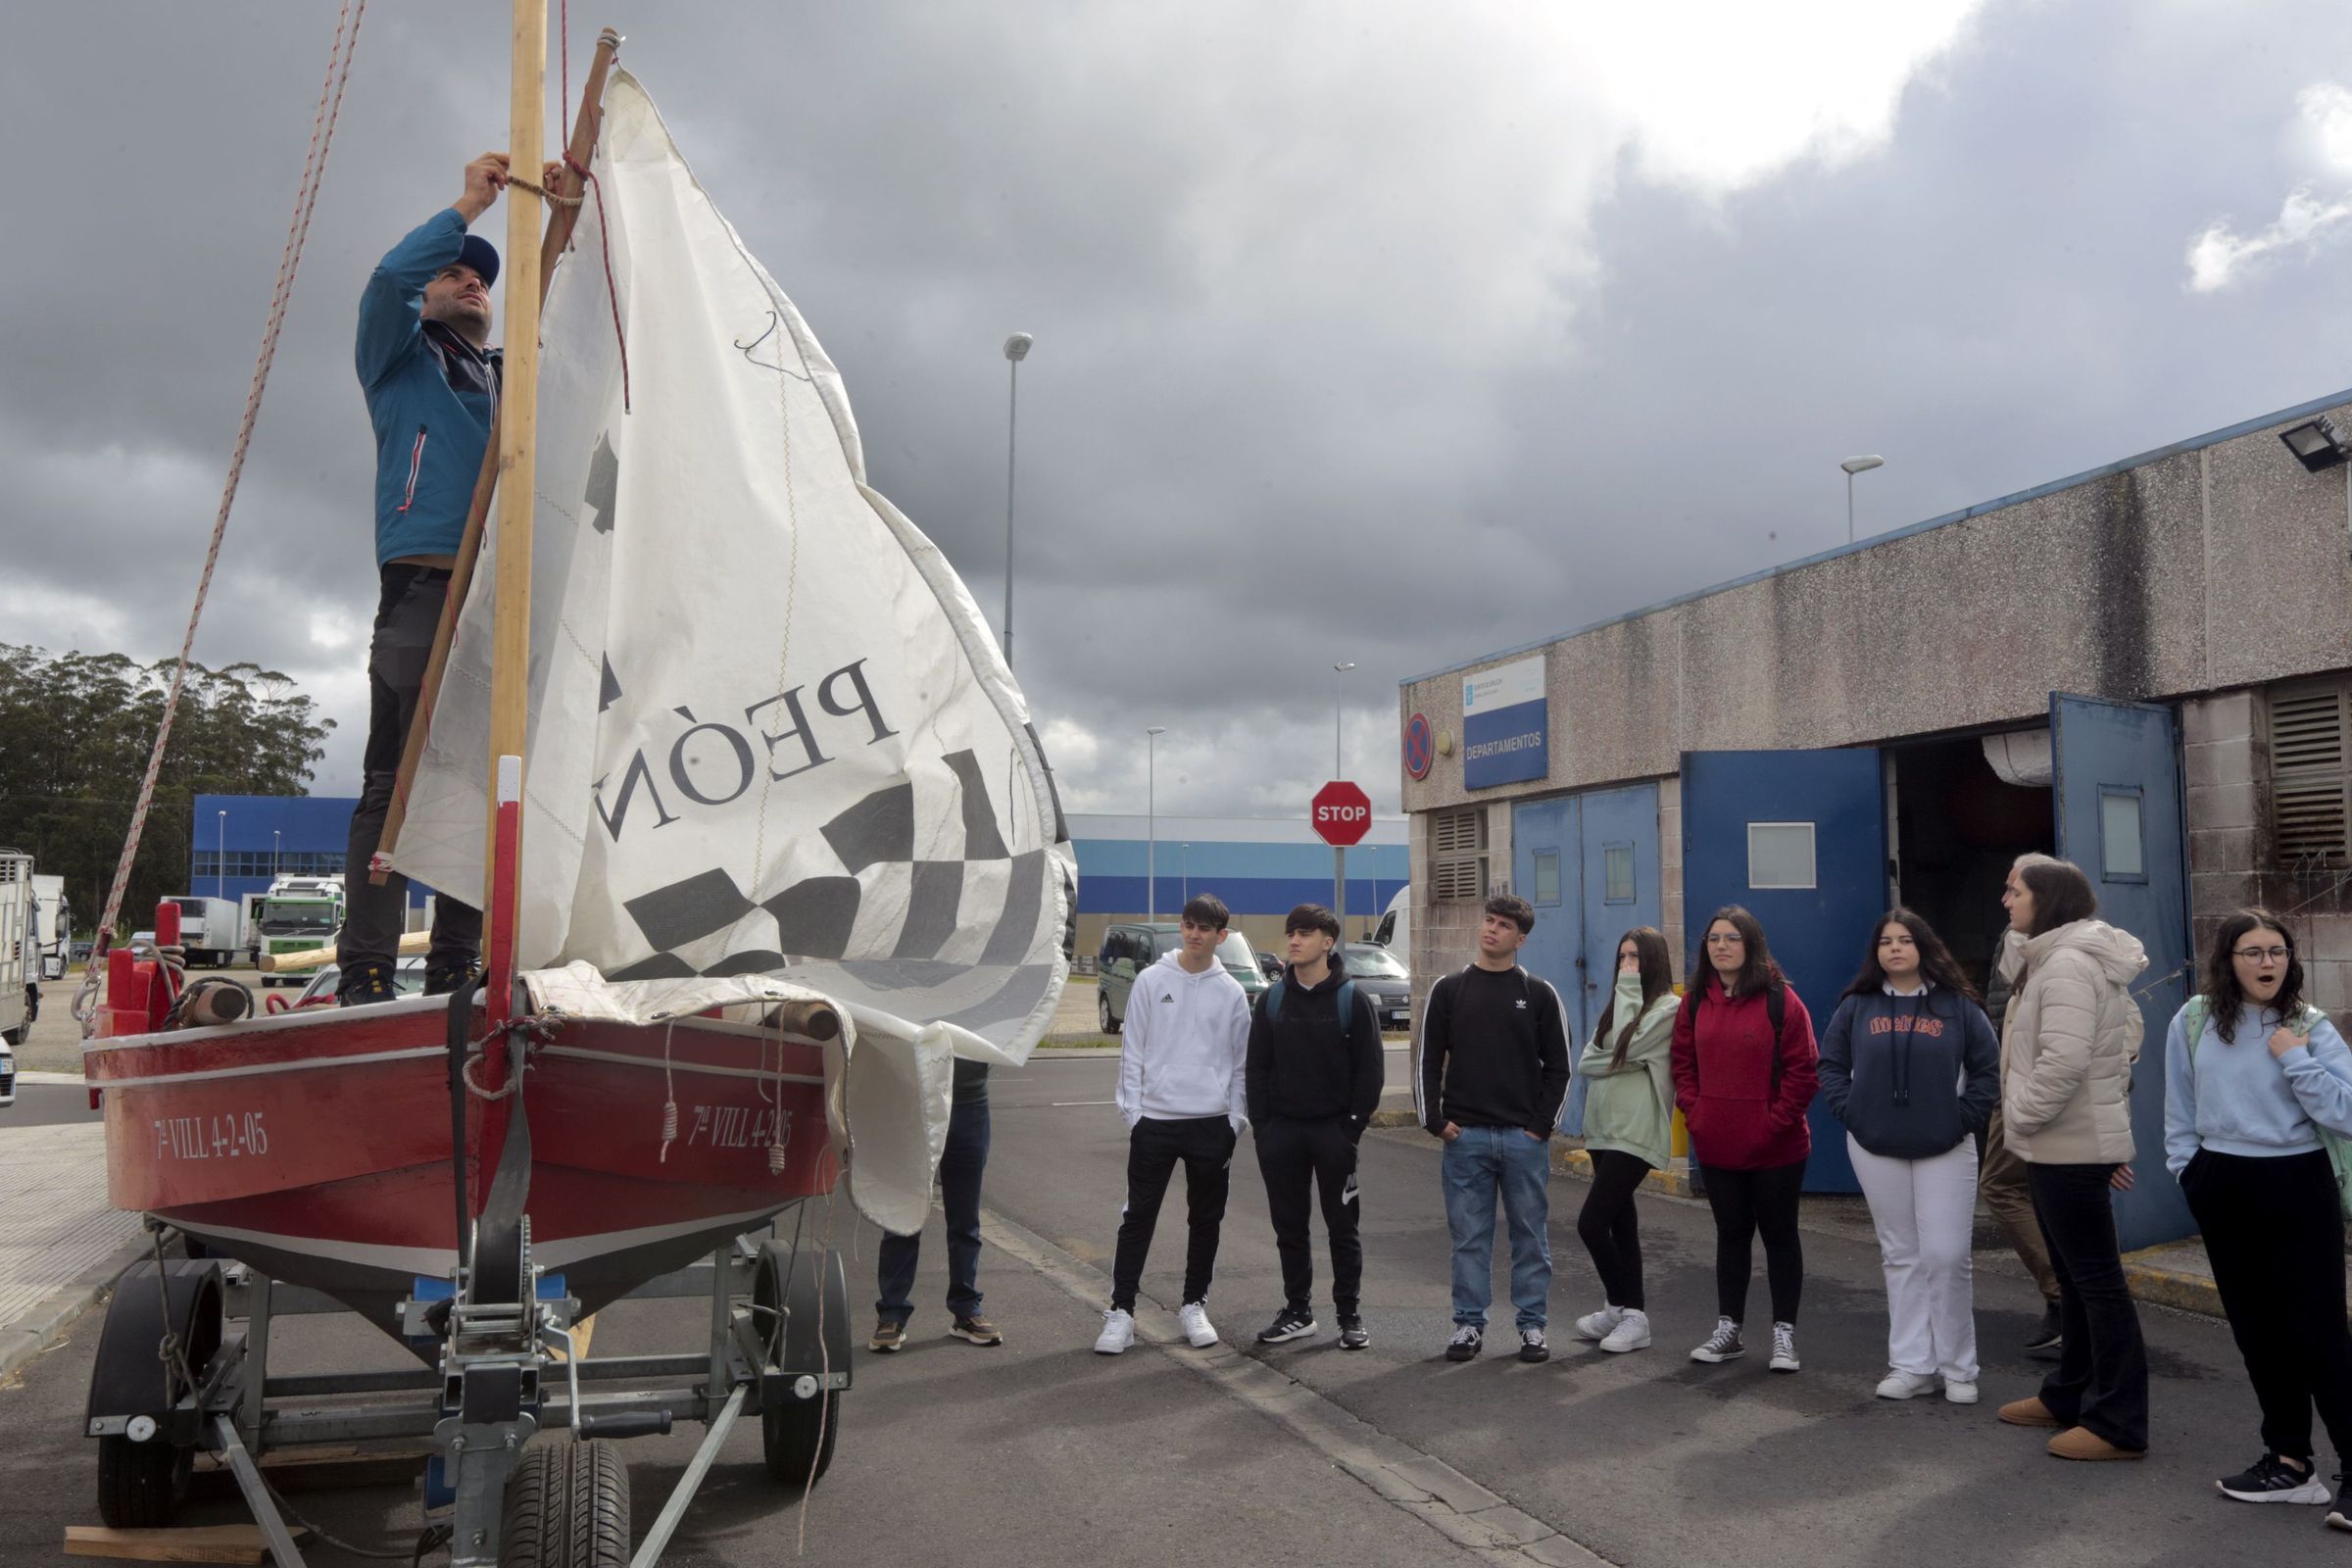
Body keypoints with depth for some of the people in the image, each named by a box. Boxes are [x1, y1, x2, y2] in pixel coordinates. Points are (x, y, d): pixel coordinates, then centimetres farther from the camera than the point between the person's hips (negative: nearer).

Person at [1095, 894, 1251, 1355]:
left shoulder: (1231, 993, 3)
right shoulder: (1151, 981, 1)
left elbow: (1240, 1062, 7)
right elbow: (1132, 1050, 1)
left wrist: (1235, 1120, 1)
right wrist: (1131, 1108, -5)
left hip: (1212, 1122, 1)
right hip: (1155, 1119, -1)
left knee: (1206, 1220, 9)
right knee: (1138, 1218, 1)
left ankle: (1194, 1307, 22)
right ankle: (1121, 1312, 6)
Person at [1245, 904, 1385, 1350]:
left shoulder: (1352, 1000, -4)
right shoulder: (1273, 999, 6)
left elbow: (1371, 1070, -4)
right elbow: (1257, 1067, 8)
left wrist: (1354, 1127, -10)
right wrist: (1261, 1126, -1)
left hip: (1334, 1129, -3)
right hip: (1281, 1130, 3)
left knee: (1342, 1226, 3)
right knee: (1289, 1226, 9)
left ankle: (1350, 1315, 14)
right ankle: (1297, 1311, 21)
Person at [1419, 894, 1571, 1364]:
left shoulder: (1540, 995, 4)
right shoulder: (1449, 990, 6)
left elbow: (1558, 1067, 6)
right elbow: (1428, 1060, 6)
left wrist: (1543, 1125, -3)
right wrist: (1434, 1120, -2)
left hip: (1525, 1138, 0)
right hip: (1464, 1136, 1)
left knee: (1530, 1234, 6)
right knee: (1469, 1236, 5)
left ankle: (1533, 1326, 15)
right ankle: (1469, 1324, 14)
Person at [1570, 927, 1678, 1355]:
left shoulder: (1669, 1007, -7)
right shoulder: (1618, 1004, 19)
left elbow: (1624, 1048, -16)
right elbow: (1586, 1061, 11)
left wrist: (1628, 990, -9)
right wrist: (1618, 1063, -9)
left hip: (1636, 1133, -8)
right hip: (1603, 1129, 8)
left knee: (1591, 1222, -12)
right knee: (1620, 1224, 12)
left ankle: (1623, 1308, 2)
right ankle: (1628, 1313, 19)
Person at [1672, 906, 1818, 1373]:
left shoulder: (1780, 999, -9)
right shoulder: (1696, 1002, 5)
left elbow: (1803, 1068, -10)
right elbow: (1683, 1063, 10)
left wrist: (1777, 1120, -14)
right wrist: (1694, 1112, -2)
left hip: (1776, 1147, -4)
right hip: (1716, 1147, 4)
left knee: (1779, 1234, 8)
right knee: (1731, 1234, 14)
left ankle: (1784, 1334, 17)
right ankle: (1728, 1330, 22)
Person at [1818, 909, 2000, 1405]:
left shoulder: (1957, 1006, 0)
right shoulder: (1856, 1007, 4)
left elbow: (1988, 1067, 2)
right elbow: (1830, 1064, 8)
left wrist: (1966, 1118, -6)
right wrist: (1851, 1112, -3)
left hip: (1945, 1149, -2)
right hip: (1876, 1149, 2)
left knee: (1946, 1256, -5)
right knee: (1901, 1257, 8)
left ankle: (1957, 1368, 9)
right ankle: (1911, 1365, 15)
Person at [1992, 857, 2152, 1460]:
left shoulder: (2067, 963, -19)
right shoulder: (2067, 960, 15)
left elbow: (2063, 1062, -29)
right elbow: (2122, 1047, 22)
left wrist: (2020, 1117, -16)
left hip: (2068, 1148, -11)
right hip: (2066, 1144, 11)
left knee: (2097, 1281, -5)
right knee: (2076, 1277, 18)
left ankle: (2118, 1424, 1)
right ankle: (2070, 1396, 29)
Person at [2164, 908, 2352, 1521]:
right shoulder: (2193, 1022, 0)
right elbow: (2179, 1111, 10)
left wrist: (2297, 1059, -19)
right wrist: (2188, 1171, 6)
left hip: (2298, 1186, -3)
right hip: (2223, 1190, 4)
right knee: (2256, 1329, 12)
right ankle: (2289, 1459, 24)